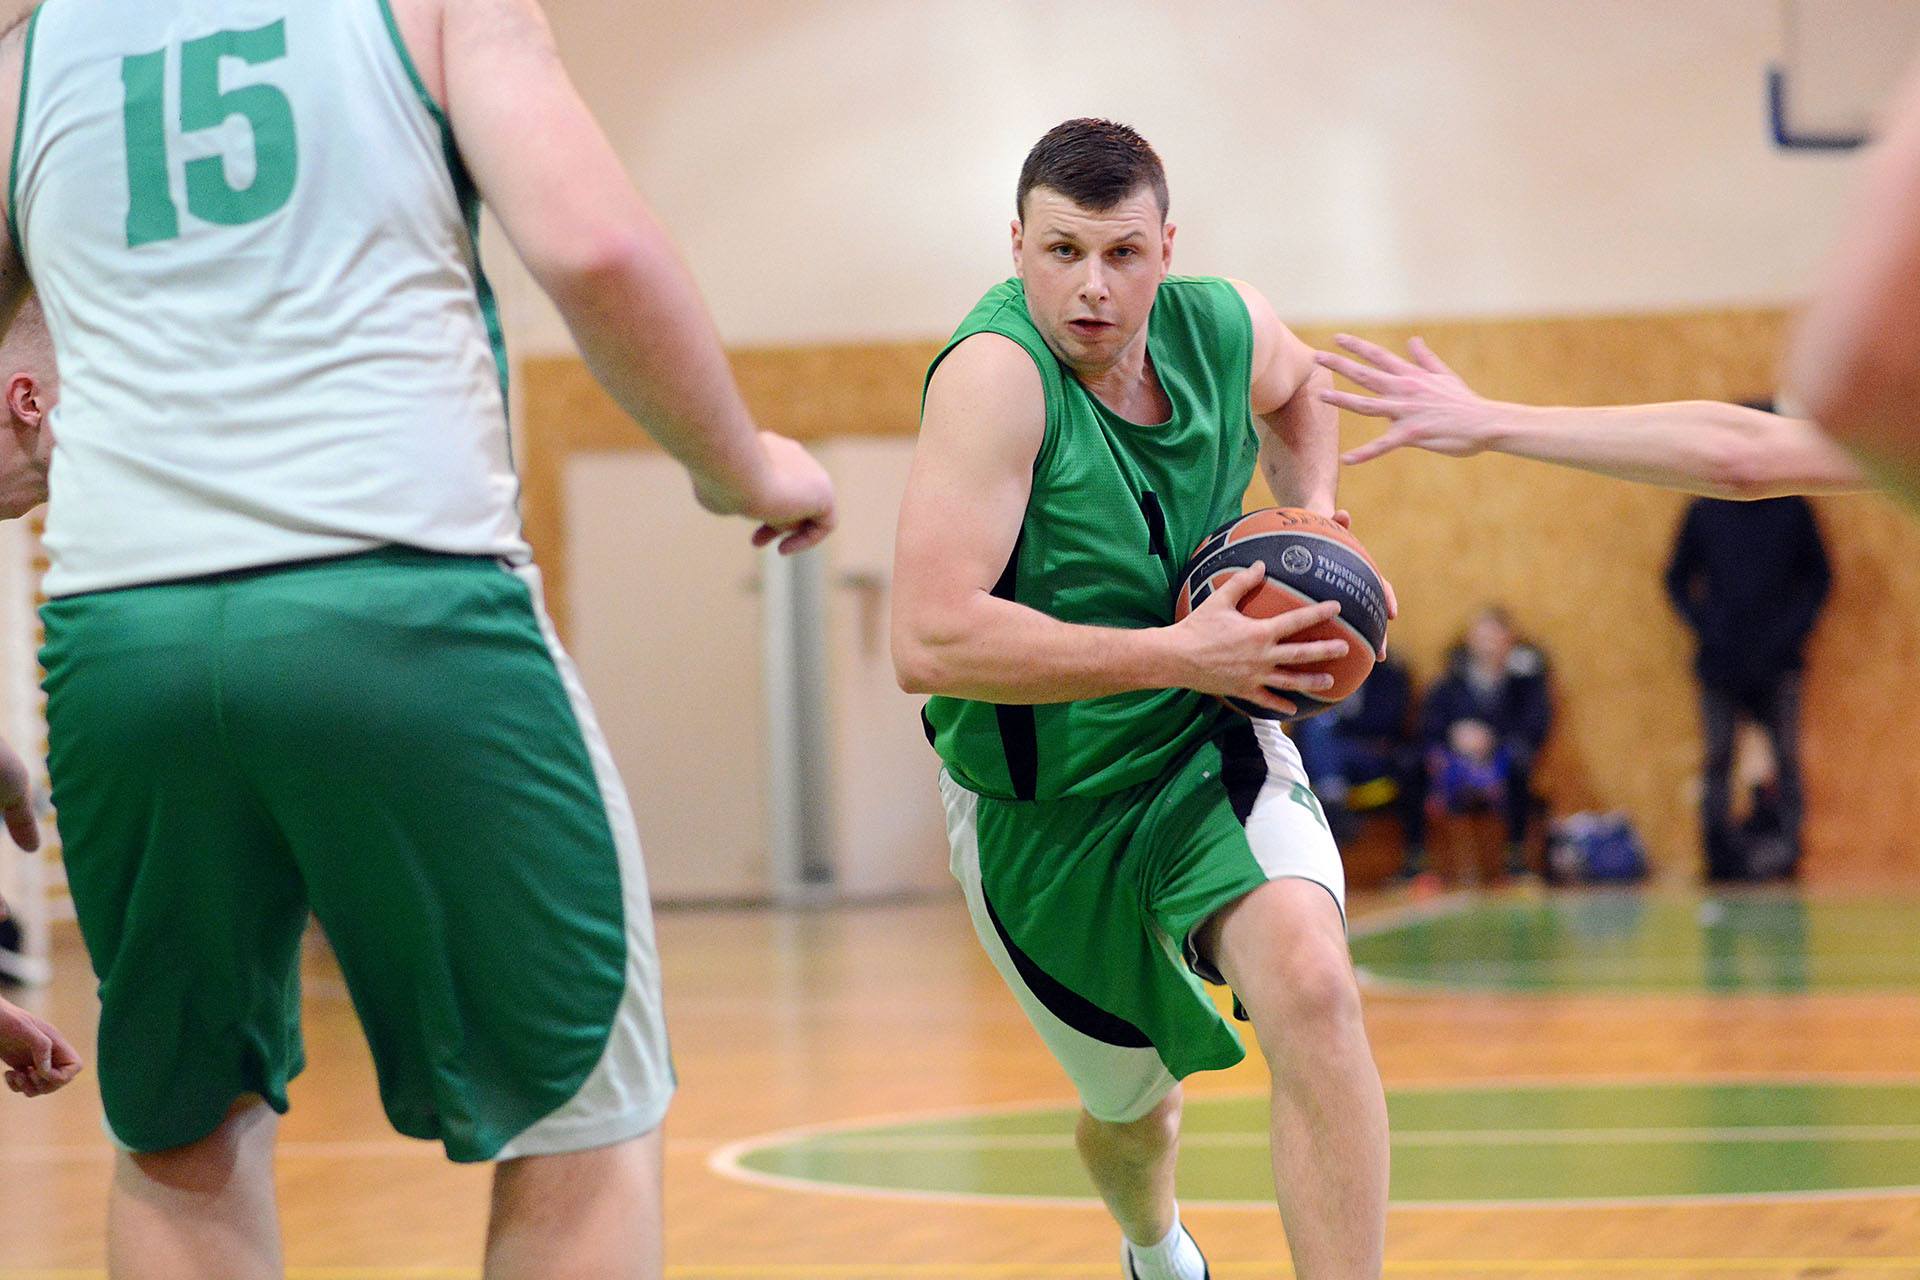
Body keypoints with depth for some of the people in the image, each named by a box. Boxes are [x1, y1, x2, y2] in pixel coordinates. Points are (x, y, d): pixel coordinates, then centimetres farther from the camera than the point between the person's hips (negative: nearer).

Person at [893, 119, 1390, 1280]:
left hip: (1209, 752, 3)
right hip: (1040, 804, -2)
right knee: (1135, 1106, 17)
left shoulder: (1222, 327, -9)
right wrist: (1178, 654, -34)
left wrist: (1314, 519, 0)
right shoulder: (997, 373, -27)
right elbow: (930, 643, -37)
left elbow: (1295, 386, 19)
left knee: (1313, 988, -28)